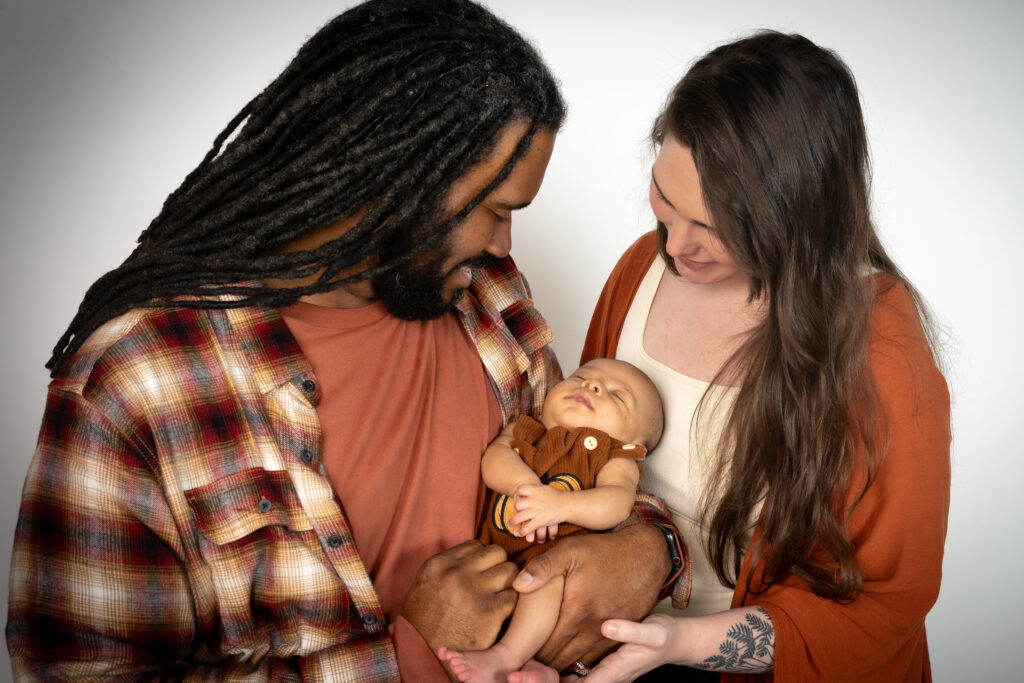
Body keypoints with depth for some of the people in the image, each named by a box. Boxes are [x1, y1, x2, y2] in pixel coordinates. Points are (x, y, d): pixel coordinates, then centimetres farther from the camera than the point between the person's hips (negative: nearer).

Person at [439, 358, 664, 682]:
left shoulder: (615, 459, 8)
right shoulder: (522, 431, 18)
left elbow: (617, 503, -13)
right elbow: (494, 456, -3)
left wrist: (561, 505, -31)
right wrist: (526, 485, -24)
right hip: (492, 548, 5)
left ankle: (504, 657, -32)